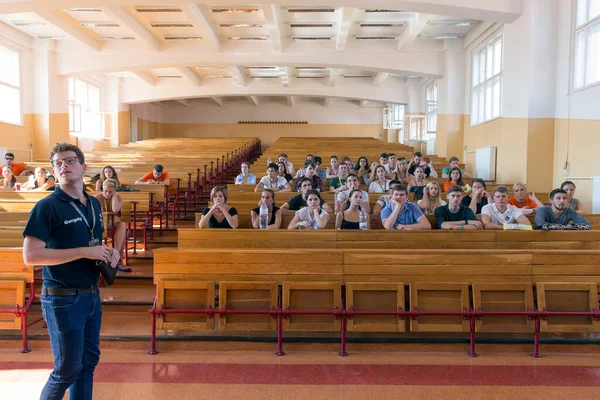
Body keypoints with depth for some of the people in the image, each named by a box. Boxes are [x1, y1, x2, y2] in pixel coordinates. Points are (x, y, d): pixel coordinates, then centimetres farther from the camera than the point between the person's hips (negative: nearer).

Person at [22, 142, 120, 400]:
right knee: (68, 368, 5)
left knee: (89, 360, 17)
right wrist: (84, 252, -24)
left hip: (92, 295, 7)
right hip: (63, 298, -7)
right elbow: (30, 256, -20)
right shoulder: (47, 206, -13)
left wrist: (109, 252, -1)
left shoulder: (94, 204, 8)